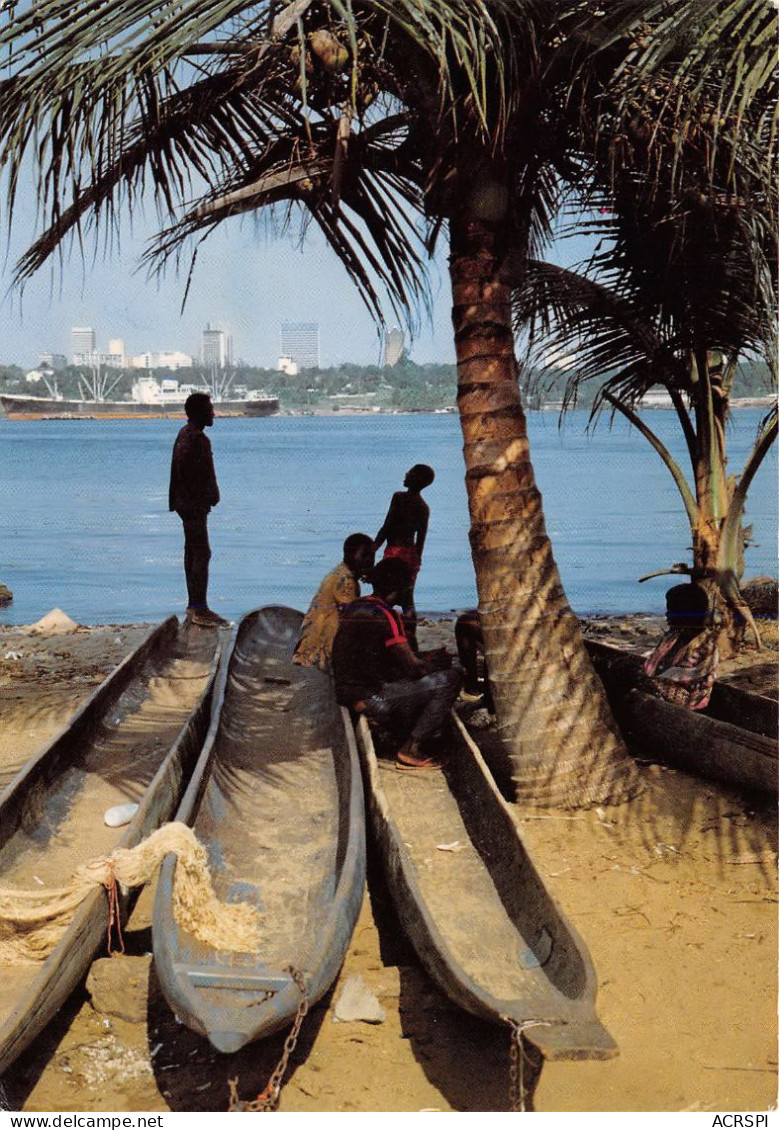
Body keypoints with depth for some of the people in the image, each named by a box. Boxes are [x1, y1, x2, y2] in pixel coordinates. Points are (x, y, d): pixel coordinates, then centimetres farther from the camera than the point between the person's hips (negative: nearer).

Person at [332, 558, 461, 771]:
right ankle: (409, 749, -7)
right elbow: (414, 667, -16)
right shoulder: (385, 615, -15)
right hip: (371, 700, -9)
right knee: (450, 679, -10)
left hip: (347, 694, 9)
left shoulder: (352, 608, 11)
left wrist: (425, 659, 20)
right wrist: (433, 661, 6)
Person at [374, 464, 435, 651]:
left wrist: (371, 550, -9)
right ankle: (411, 641, 16)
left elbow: (386, 527, -14)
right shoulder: (424, 507, 9)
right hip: (412, 555, 7)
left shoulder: (400, 497, -11)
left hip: (395, 551, -7)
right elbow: (421, 538, 14)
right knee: (407, 600, 13)